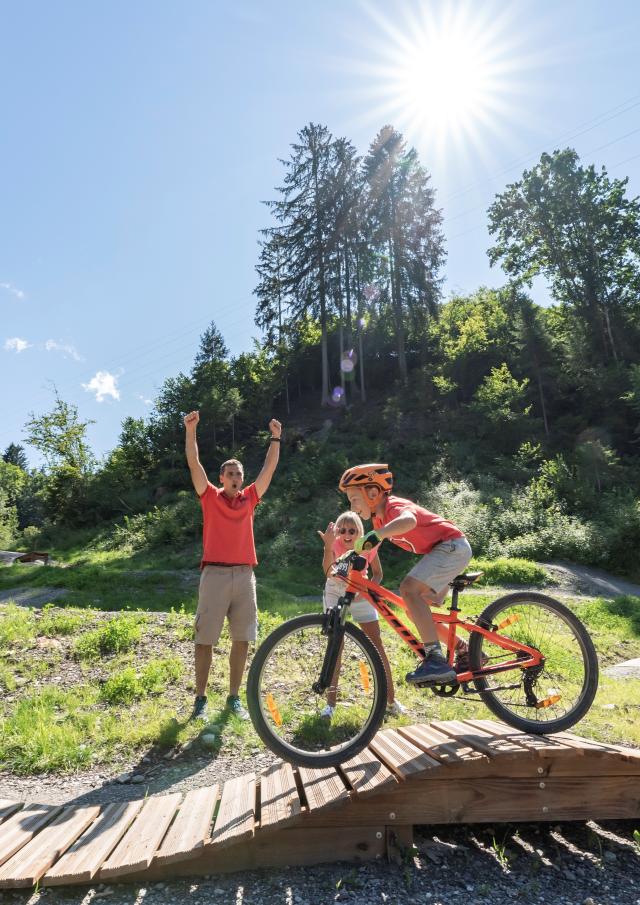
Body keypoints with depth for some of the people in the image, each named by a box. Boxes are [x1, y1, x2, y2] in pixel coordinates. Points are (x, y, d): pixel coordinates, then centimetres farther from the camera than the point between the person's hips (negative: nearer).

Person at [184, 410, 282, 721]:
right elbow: (194, 464, -5)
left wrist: (275, 437, 5)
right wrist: (191, 430, -14)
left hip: (244, 575, 3)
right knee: (205, 639, 3)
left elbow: (269, 468, 9)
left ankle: (234, 698, 21)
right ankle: (200, 699, 16)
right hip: (215, 574, -3)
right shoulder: (210, 497, 4)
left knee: (241, 639, 7)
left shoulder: (249, 498, 11)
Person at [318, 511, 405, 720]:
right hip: (335, 593, -1)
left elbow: (377, 573, -5)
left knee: (377, 645, -1)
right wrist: (328, 546, -58)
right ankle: (331, 703, 4)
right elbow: (328, 572, -43)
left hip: (360, 594, 1)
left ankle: (390, 700, 12)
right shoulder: (335, 544, -25)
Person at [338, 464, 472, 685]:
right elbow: (368, 548, 19)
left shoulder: (395, 505, -21)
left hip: (453, 546, -10)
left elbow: (409, 520, -45)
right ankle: (464, 652, 23)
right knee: (416, 610, 11)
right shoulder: (379, 517, 8)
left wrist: (375, 535, -56)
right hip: (440, 550, 10)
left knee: (409, 589, -28)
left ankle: (436, 660, -28)